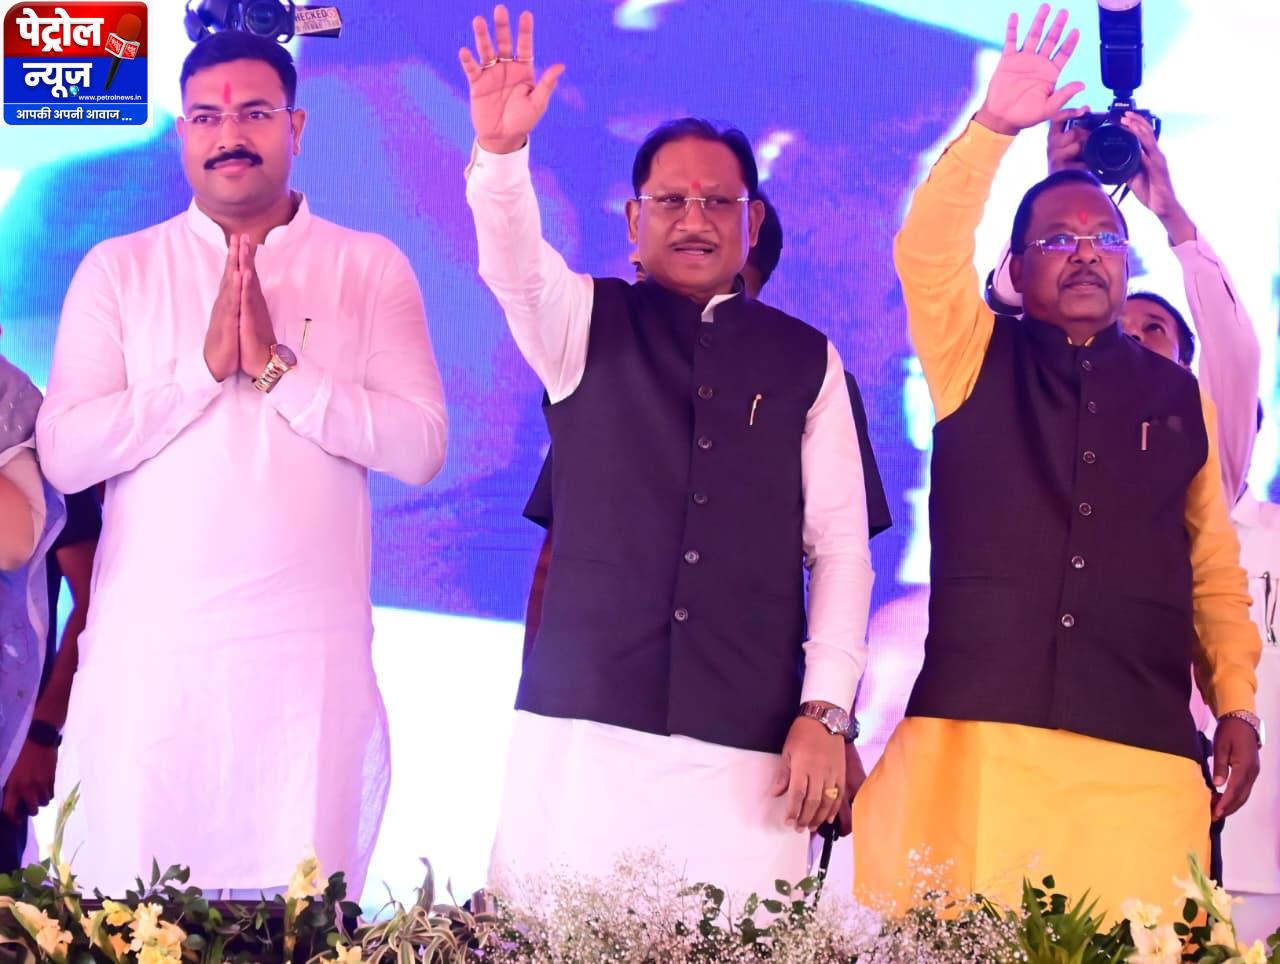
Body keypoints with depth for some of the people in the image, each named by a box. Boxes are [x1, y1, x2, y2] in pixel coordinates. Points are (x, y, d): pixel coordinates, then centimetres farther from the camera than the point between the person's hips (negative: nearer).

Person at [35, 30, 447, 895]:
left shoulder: (372, 268, 6)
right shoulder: (118, 269, 8)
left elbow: (422, 448, -5)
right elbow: (64, 453, -3)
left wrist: (278, 367, -12)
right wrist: (204, 364, -11)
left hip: (311, 656, 0)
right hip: (147, 652, 1)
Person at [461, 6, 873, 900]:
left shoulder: (806, 359, 11)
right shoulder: (588, 322, 11)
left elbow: (841, 544, 7)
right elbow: (515, 263, -11)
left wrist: (825, 710, -2)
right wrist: (502, 151, -30)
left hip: (750, 745, 0)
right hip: (584, 726, 0)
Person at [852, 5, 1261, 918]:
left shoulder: (1179, 396, 18)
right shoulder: (975, 359, 13)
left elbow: (1216, 571, 16)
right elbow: (926, 253, -6)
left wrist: (1237, 706, 6)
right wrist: (995, 126, -15)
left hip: (1143, 754, 2)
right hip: (975, 733, -1)